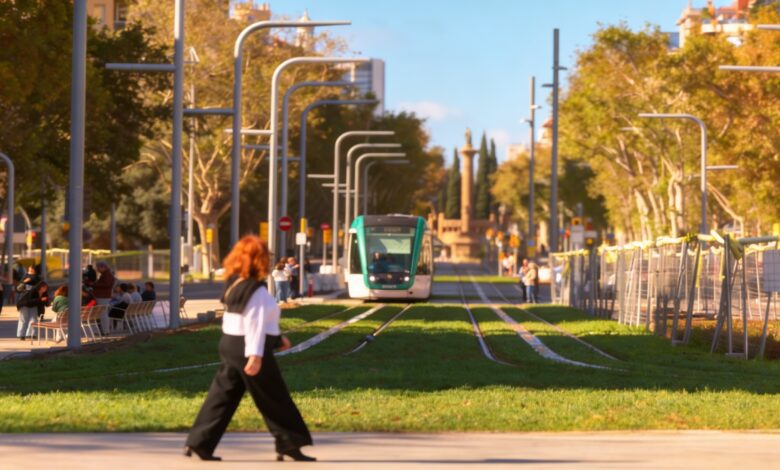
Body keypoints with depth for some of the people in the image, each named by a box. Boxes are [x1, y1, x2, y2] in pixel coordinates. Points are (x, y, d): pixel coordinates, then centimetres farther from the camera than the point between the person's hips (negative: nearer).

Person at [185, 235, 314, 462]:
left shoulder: (234, 284, 11)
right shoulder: (256, 290, -17)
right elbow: (254, 325, -24)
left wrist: (276, 338, 26)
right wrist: (256, 355, -27)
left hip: (230, 345, 9)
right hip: (248, 349, -9)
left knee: (222, 396, 10)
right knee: (274, 400, 2)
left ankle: (198, 443, 5)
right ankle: (289, 445, 8)